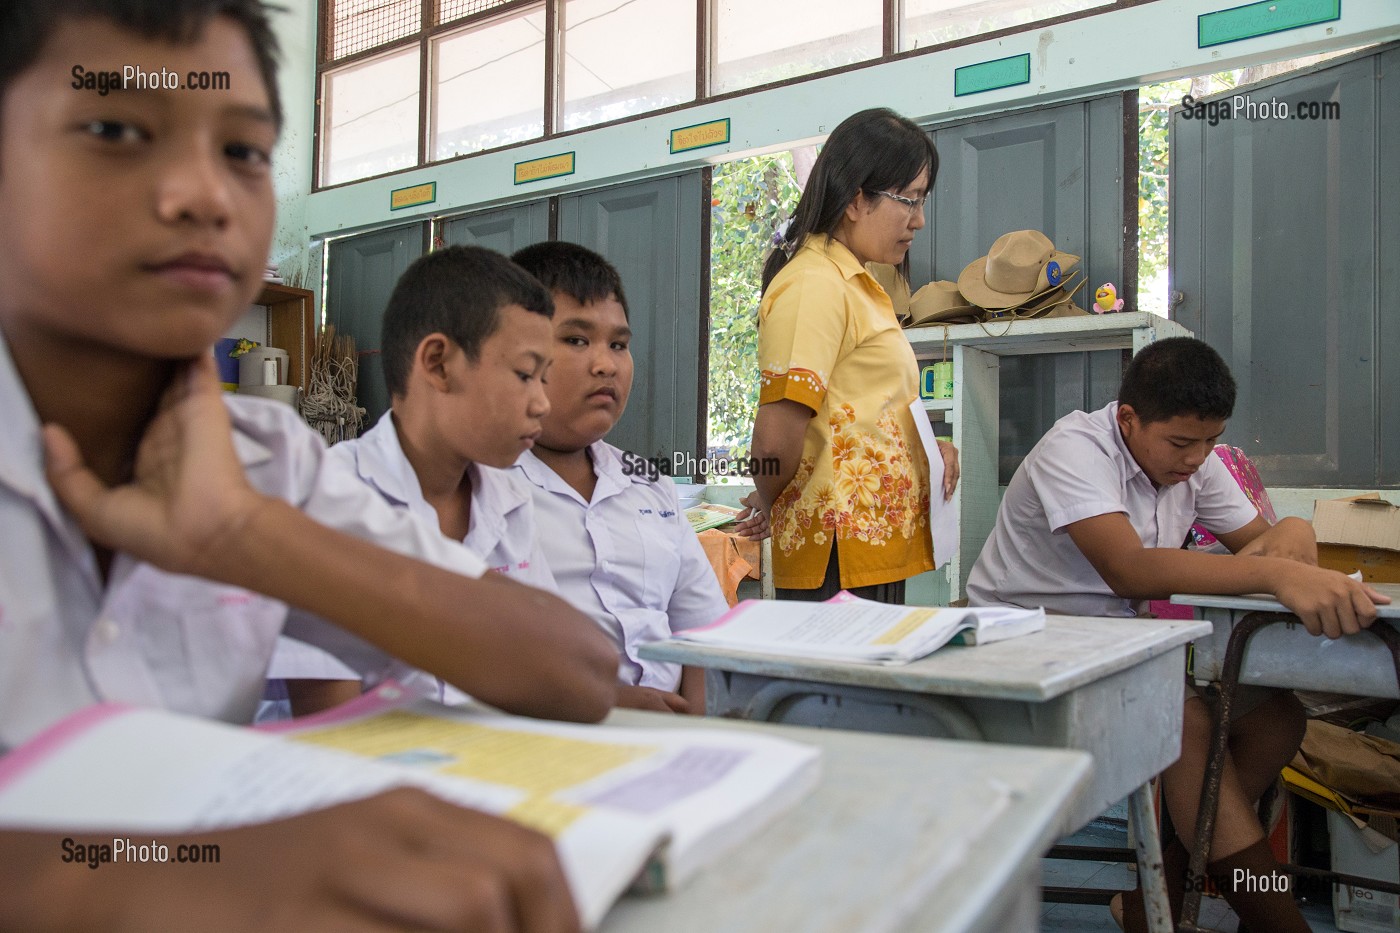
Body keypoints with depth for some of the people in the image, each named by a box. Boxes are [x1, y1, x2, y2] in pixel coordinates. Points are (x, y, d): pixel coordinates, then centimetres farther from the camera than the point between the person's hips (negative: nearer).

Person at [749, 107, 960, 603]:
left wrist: (927, 446, 6)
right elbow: (775, 440, -21)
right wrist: (771, 508, -2)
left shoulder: (857, 283, 17)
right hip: (841, 560, -9)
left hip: (879, 550, 10)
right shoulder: (814, 284, -15)